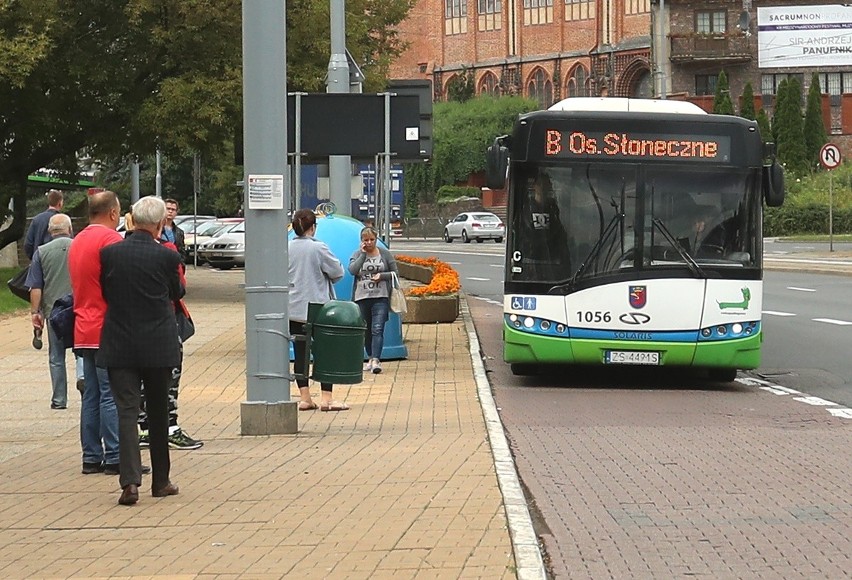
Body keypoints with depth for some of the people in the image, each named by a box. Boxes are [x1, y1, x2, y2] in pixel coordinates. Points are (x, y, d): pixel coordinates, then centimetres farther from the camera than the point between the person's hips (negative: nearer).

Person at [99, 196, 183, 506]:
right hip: (159, 346, -1)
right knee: (158, 413, 12)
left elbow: (104, 292, 9)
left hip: (119, 344, 1)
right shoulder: (166, 256, -9)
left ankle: (130, 480, -15)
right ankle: (160, 481, 21)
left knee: (126, 411, 0)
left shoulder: (109, 253, -4)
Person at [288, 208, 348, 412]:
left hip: (293, 309, 4)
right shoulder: (318, 248, -12)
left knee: (300, 353, 8)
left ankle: (304, 397, 7)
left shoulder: (286, 249, 0)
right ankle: (326, 398, -3)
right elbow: (338, 272, -5)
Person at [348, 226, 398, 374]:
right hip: (361, 298, 2)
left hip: (380, 297, -2)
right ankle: (370, 358, 25)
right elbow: (352, 270, -13)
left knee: (377, 329, -14)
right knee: (366, 331, 11)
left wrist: (382, 276, -10)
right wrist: (363, 254, -12)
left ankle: (376, 360, -21)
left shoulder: (385, 254, 6)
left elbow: (395, 272, 8)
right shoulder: (357, 254, 6)